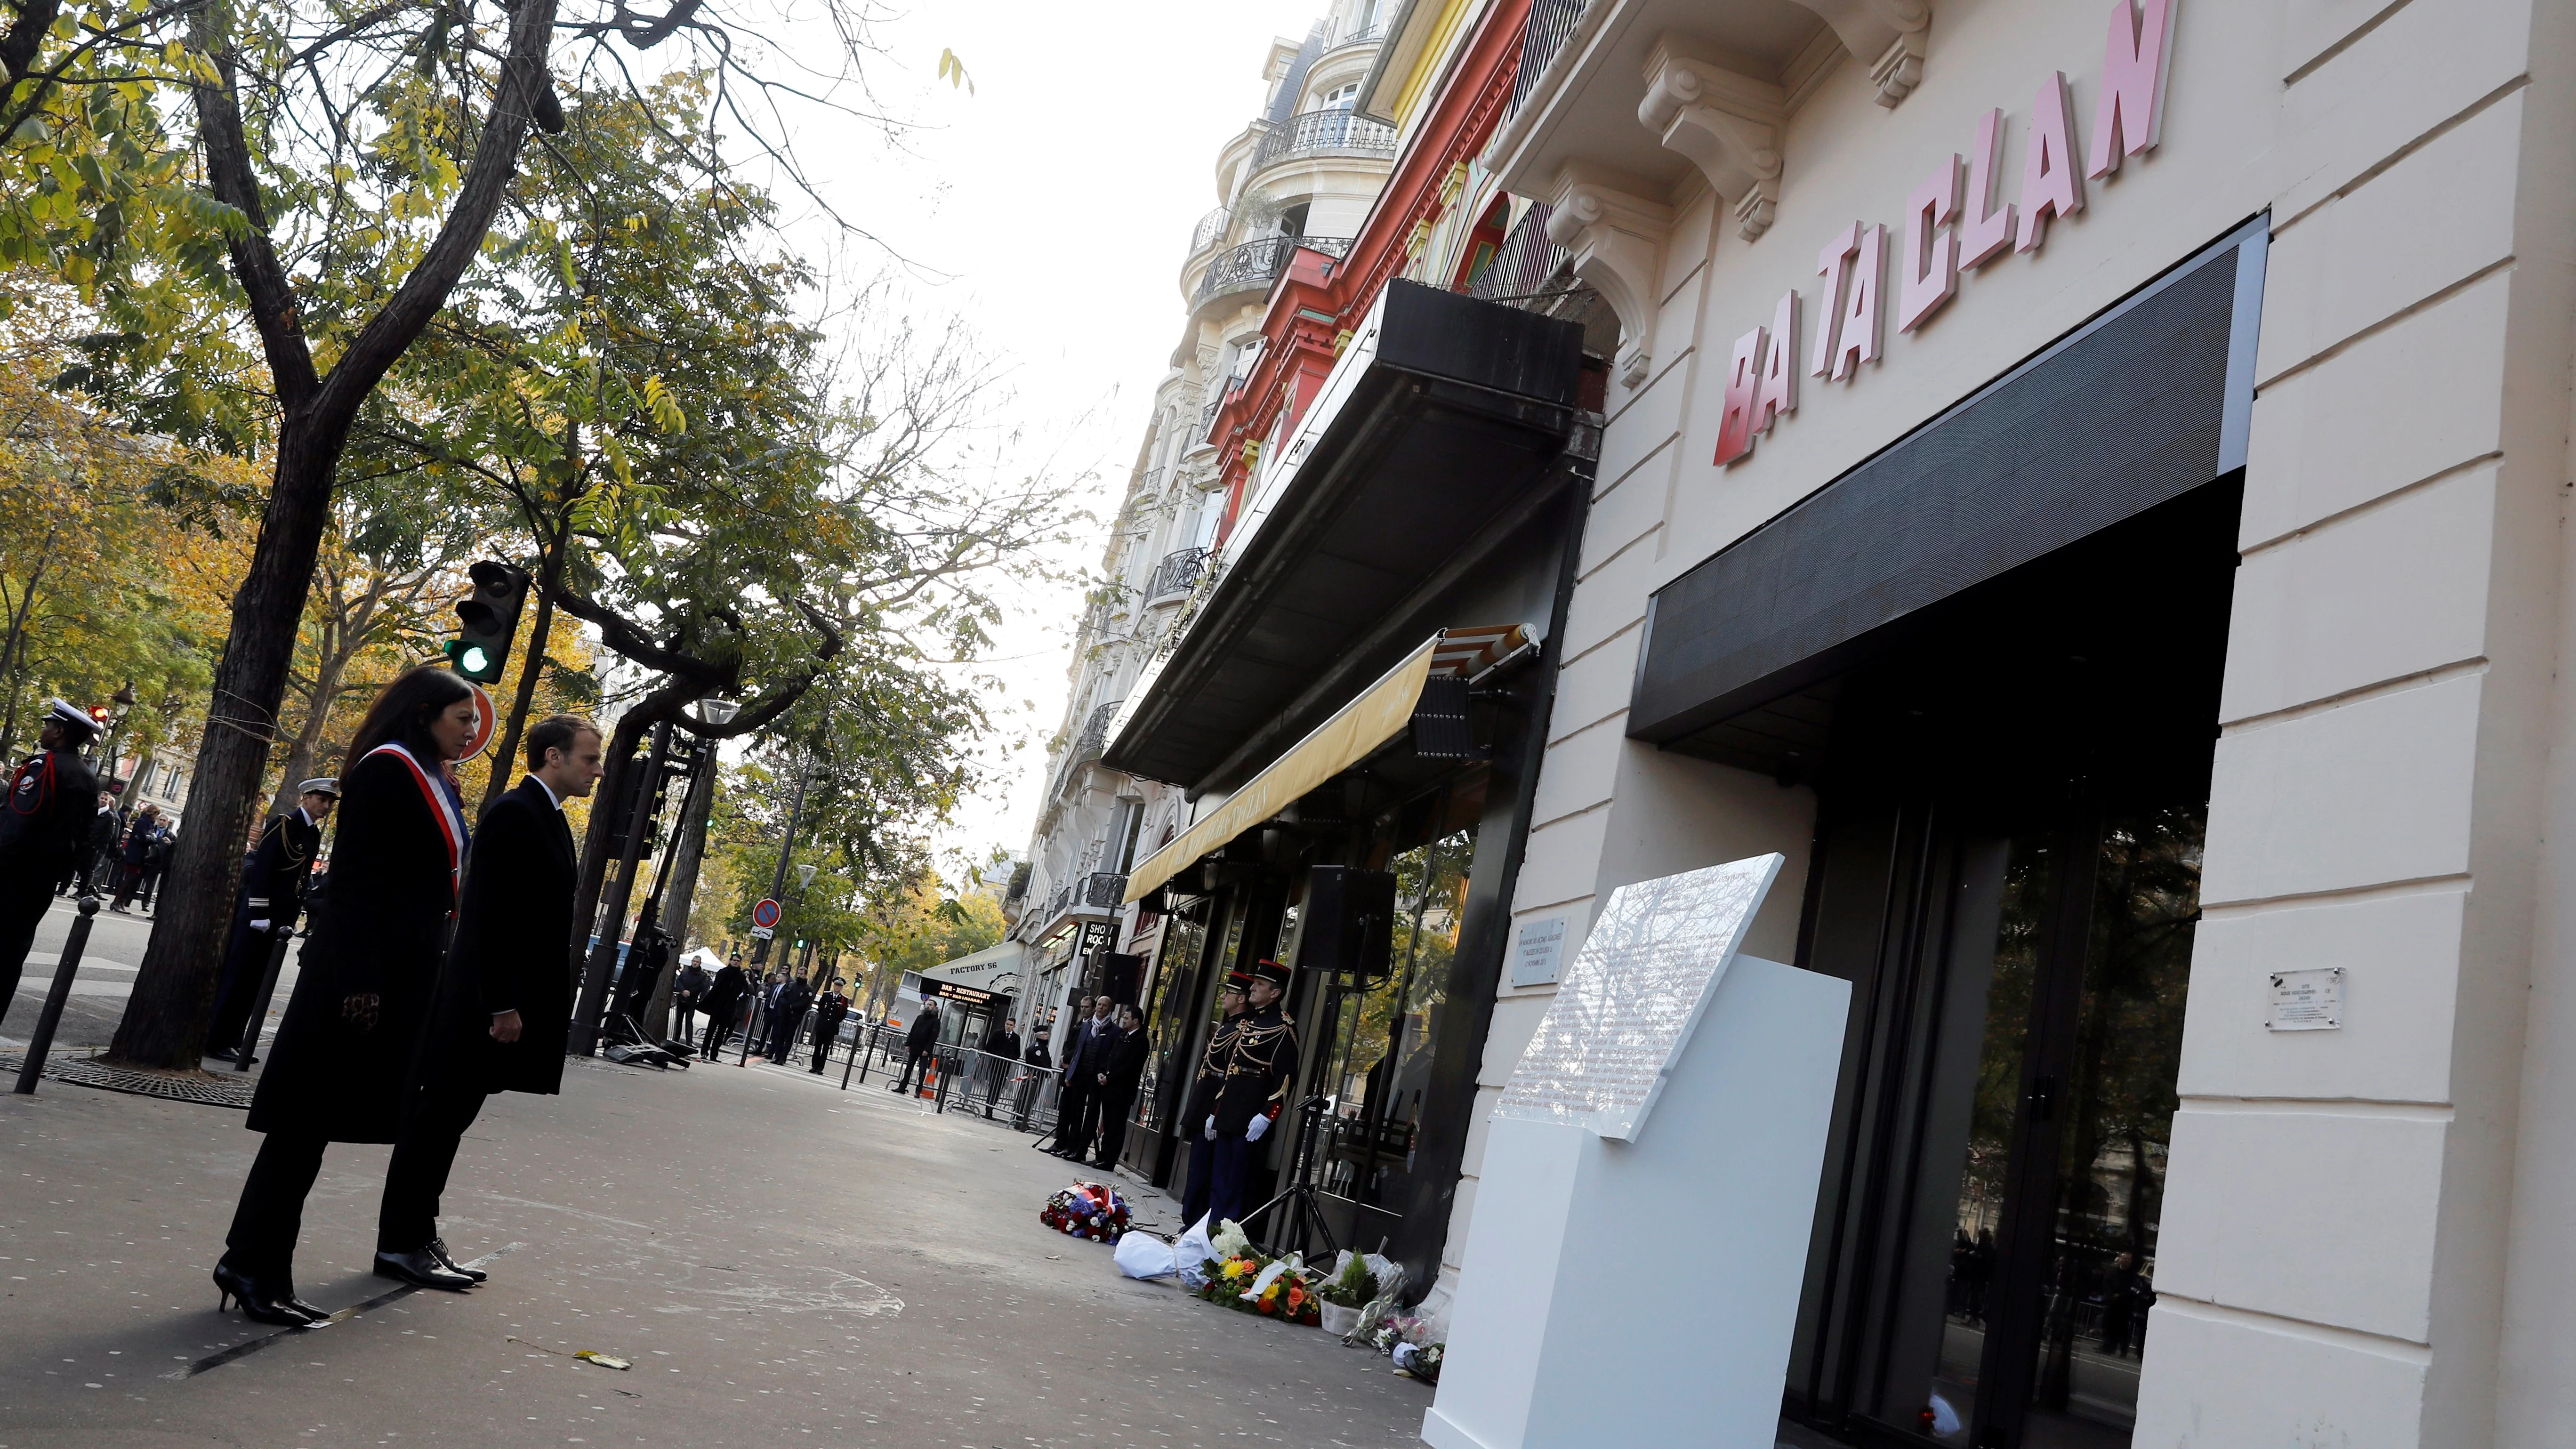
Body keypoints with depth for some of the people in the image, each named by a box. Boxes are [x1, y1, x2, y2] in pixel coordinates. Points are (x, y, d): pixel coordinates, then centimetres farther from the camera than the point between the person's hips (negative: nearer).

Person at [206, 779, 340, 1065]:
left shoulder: (315, 835, 14)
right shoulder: (283, 824, -8)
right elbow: (262, 868, -14)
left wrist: (291, 919, 7)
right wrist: (259, 913, -19)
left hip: (279, 918, 7)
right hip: (258, 913, -7)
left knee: (255, 981, 8)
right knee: (237, 976, -3)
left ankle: (233, 1039, 12)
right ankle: (218, 1041, 2)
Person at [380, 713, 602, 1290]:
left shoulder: (548, 818, 15)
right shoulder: (514, 813, -14)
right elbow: (491, 914, -20)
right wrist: (501, 1004, -21)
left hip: (508, 998, 9)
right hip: (485, 1000, -9)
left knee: (448, 1118, 13)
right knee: (438, 1116, -1)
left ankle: (419, 1236, 21)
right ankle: (399, 1244, 7)